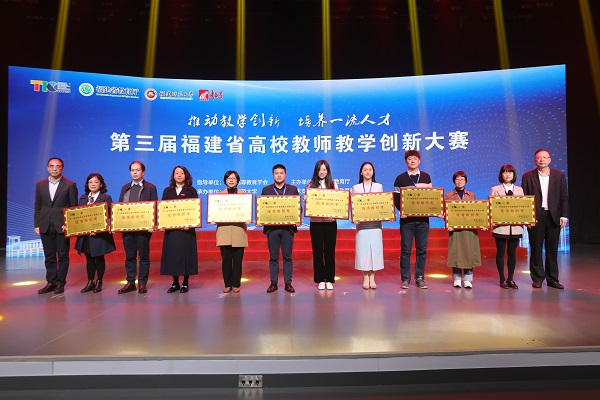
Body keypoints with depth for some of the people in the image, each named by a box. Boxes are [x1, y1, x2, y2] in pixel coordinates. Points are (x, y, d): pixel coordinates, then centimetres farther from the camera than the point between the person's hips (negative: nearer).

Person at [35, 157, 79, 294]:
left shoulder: (70, 185, -2)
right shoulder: (40, 184, 10)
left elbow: (74, 207, -2)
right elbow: (37, 206, 12)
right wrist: (36, 224, 5)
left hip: (62, 226, -3)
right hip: (45, 226, 4)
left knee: (63, 256, 3)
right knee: (49, 256, 10)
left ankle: (60, 283, 12)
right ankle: (51, 282, 19)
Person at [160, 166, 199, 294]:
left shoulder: (191, 191, 4)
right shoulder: (167, 191, 13)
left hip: (186, 228, -3)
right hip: (170, 228, 3)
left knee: (185, 254, 0)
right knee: (172, 254, 5)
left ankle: (185, 283, 11)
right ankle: (175, 283, 16)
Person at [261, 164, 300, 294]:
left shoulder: (293, 189, 8)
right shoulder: (266, 190, 8)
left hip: (288, 227, 0)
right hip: (272, 227, 0)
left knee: (287, 257, 4)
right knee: (273, 257, 6)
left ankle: (288, 283, 12)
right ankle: (273, 283, 14)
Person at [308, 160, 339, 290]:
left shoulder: (333, 184, 8)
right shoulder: (311, 185, 5)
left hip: (330, 221, 1)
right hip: (316, 221, 0)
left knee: (330, 250, 5)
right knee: (317, 250, 3)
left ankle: (329, 279, 15)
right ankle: (320, 279, 14)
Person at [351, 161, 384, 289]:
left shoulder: (379, 186, 11)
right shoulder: (356, 188, 7)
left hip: (375, 223, 1)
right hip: (361, 223, -1)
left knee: (375, 249, 1)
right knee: (362, 250, -1)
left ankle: (372, 278, 11)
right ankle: (365, 278, 11)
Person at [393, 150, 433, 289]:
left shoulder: (426, 177, 10)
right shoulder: (400, 178, 3)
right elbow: (396, 198, 0)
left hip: (423, 218, 2)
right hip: (407, 218, -2)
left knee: (422, 249, 5)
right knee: (406, 250, 2)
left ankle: (420, 278, 15)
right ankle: (405, 279, 10)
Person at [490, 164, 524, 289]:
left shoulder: (519, 189, 12)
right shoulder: (495, 189, 4)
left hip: (515, 226, 3)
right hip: (500, 226, -2)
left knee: (512, 252, 7)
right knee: (500, 252, 3)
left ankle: (510, 279, 16)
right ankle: (502, 279, 11)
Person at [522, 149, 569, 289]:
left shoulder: (559, 175, 7)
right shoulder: (527, 176, 2)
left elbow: (564, 197, 5)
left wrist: (564, 216, -3)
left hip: (554, 217, 2)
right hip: (535, 217, -1)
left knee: (552, 249, 8)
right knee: (536, 249, 4)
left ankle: (552, 279, 18)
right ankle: (537, 278, 14)